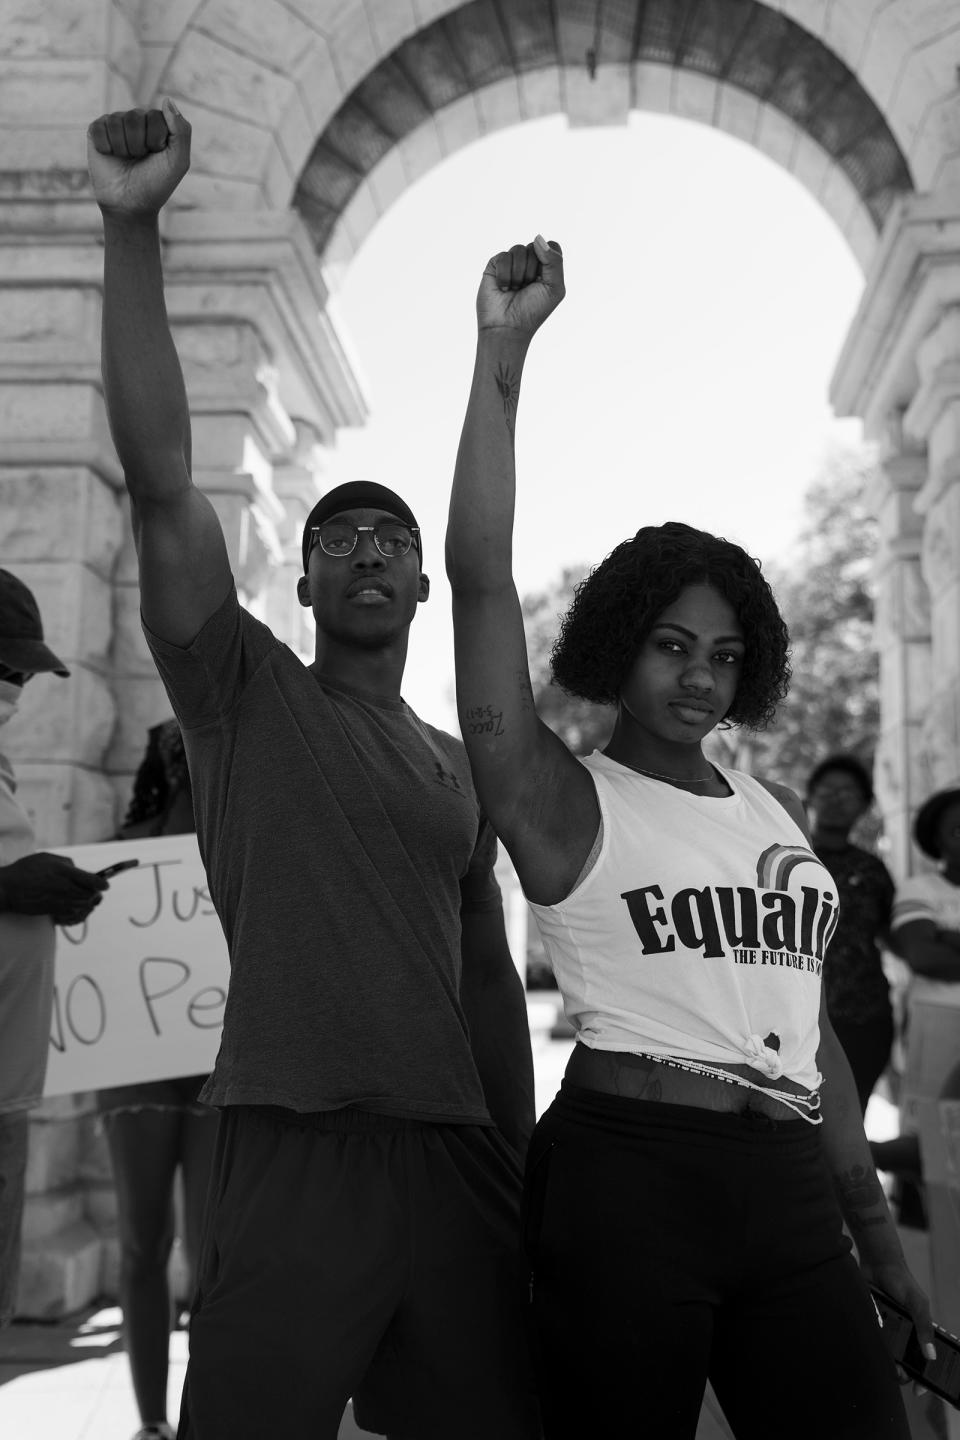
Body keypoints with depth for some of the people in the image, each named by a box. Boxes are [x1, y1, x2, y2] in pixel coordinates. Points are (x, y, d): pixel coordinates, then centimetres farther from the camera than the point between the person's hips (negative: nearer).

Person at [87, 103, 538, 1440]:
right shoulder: (245, 696, 2)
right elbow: (162, 482, -10)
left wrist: (524, 1174, 13)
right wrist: (132, 228, -17)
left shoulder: (463, 767, 16)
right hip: (295, 1149, -4)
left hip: (461, 1158, 5)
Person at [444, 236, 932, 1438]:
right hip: (628, 1174, -5)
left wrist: (877, 1231, 18)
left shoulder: (776, 813, 15)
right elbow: (481, 577, -15)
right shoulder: (566, 801, -2)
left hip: (791, 1189, 5)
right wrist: (501, 356, -19)